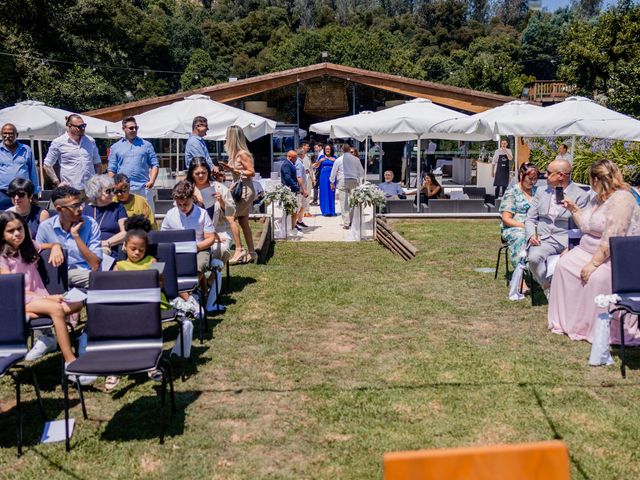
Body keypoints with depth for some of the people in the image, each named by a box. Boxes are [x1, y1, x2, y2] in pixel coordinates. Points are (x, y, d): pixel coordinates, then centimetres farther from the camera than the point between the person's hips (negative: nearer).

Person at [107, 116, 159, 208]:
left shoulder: (146, 145, 11)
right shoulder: (115, 147, 12)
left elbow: (155, 165, 9)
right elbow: (111, 169, 11)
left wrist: (152, 181, -7)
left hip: (143, 188, 0)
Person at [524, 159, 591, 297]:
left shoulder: (581, 195, 1)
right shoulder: (541, 191, 15)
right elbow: (530, 218, 15)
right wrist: (531, 235, -6)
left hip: (567, 241, -2)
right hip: (543, 239, 2)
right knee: (533, 257, -29)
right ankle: (547, 287, -6)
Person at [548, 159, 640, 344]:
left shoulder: (621, 199, -20)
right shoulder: (598, 198, 11)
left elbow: (612, 239, -27)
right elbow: (587, 226, 23)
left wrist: (593, 263, -28)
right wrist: (573, 208, 14)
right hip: (590, 249, 10)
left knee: (598, 276, -34)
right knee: (564, 264, -5)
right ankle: (567, 320, 1)